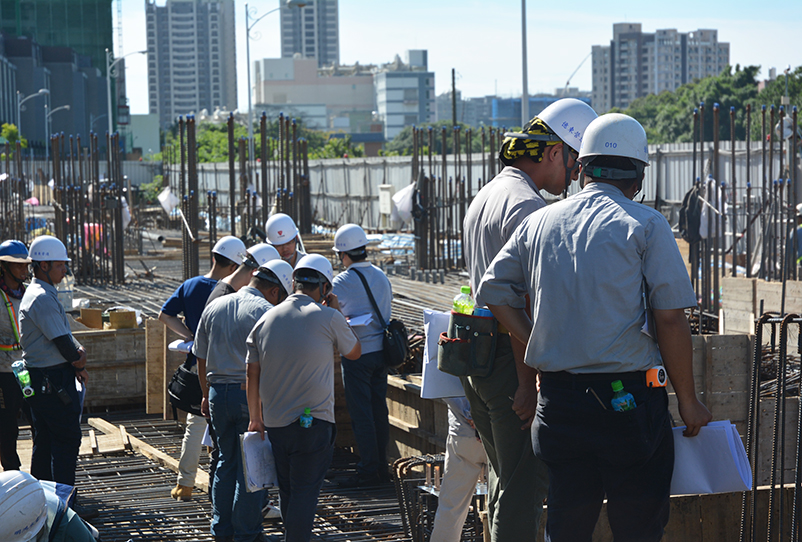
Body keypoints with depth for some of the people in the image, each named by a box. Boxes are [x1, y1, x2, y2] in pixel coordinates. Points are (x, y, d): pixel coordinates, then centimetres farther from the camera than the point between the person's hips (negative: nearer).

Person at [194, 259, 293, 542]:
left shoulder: (213, 307, 9)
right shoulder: (266, 312, -11)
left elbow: (201, 358, 16)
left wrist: (207, 396, 26)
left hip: (218, 392, 6)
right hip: (252, 394, -6)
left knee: (226, 460, 18)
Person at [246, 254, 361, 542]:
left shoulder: (266, 319, 6)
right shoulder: (328, 318, -8)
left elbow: (252, 375, 8)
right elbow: (354, 353, 10)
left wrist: (255, 418, 17)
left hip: (274, 422, 5)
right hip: (314, 422, -5)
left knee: (286, 491, 16)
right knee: (305, 491, -2)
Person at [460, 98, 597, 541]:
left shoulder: (485, 197, 17)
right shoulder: (526, 207, -16)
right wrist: (527, 385, -20)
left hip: (476, 356, 10)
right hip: (511, 362, -10)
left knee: (504, 476, 18)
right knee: (525, 485, -5)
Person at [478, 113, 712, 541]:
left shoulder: (540, 222, 9)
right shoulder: (645, 225, -5)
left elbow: (493, 289, 11)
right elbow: (670, 318, -9)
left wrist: (539, 346, 11)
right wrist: (688, 400, -1)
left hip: (557, 402, 5)